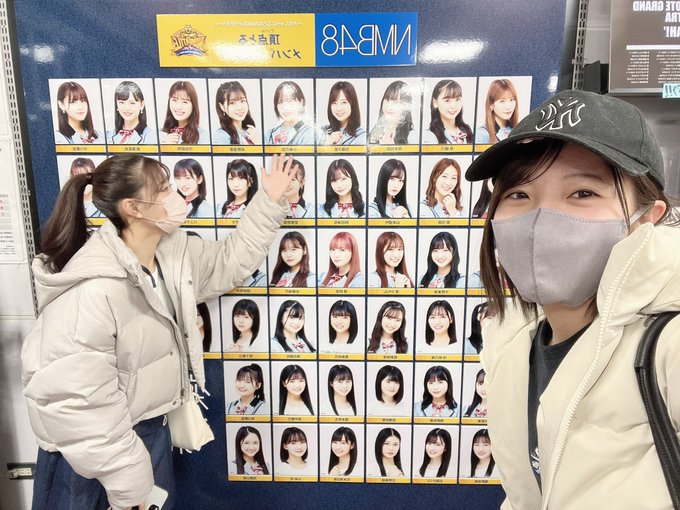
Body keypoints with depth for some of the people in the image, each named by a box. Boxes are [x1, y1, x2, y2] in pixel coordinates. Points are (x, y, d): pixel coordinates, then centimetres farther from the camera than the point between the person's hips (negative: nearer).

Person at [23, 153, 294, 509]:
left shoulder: (172, 251, -7)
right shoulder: (93, 290, -32)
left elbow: (229, 263, 8)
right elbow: (74, 401, -29)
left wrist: (269, 202, 2)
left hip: (150, 427, 8)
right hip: (100, 444, -8)